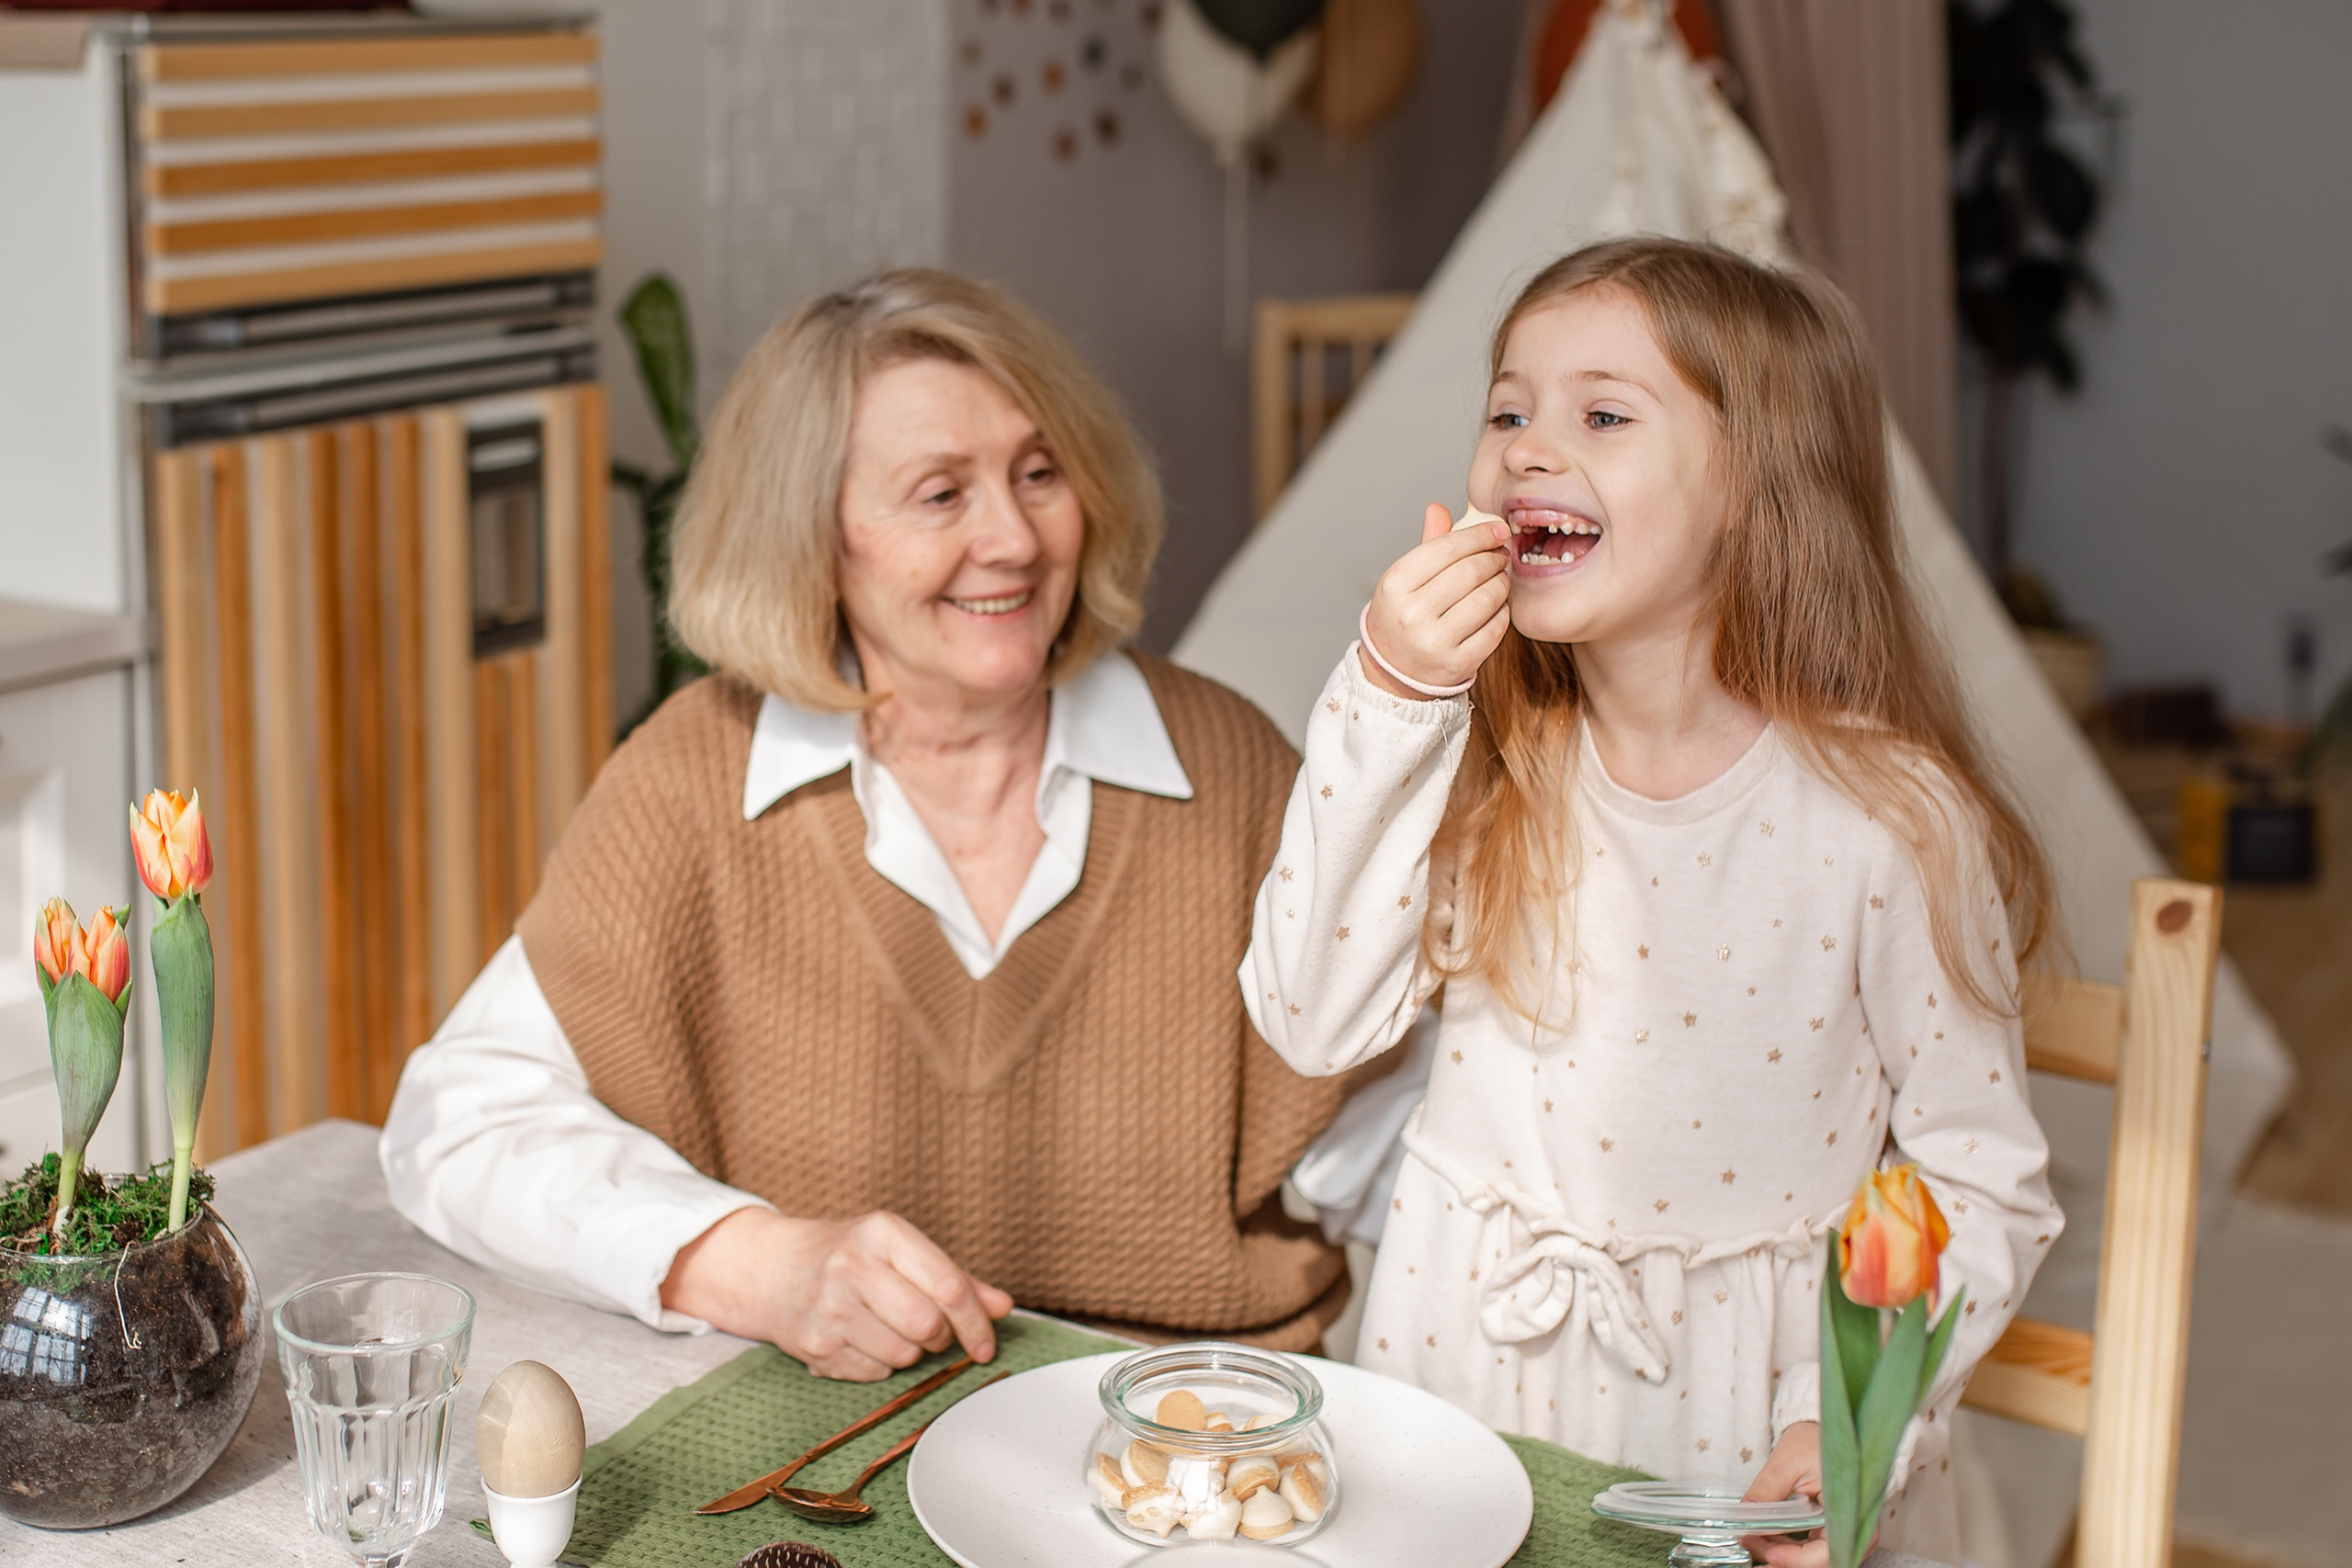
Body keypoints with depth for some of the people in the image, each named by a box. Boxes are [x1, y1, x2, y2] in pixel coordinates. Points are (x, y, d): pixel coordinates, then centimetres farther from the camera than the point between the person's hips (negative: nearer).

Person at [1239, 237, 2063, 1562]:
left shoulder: (1890, 817, -12)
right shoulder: (1483, 761, -2)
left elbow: (1981, 1186, -7)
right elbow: (1313, 1025, -11)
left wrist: (1856, 1425, -20)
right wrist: (1387, 696, -16)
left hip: (1743, 1406, -2)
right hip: (1471, 1351, 3)